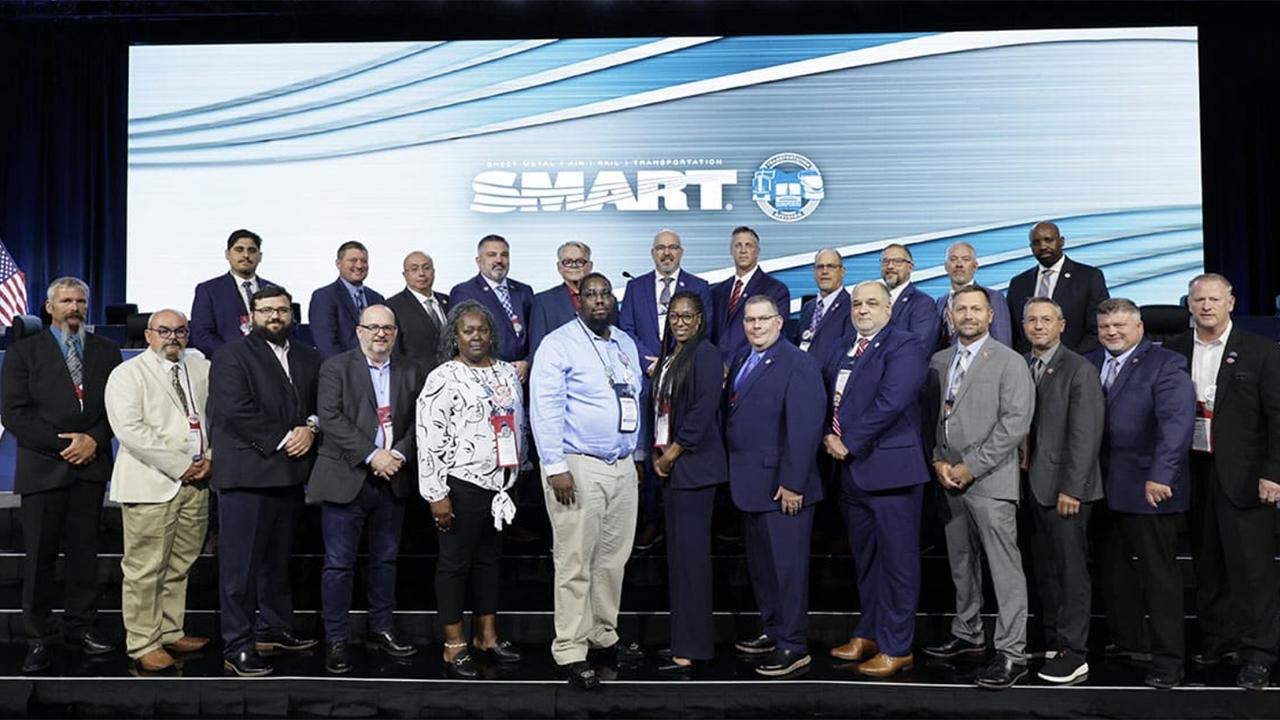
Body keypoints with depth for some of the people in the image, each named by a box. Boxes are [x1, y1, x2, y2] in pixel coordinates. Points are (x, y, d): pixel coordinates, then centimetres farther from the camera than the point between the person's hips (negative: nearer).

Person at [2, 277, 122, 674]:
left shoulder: (107, 351, 10)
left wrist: (95, 440, -9)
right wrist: (60, 444, -12)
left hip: (91, 464, 2)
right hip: (42, 466, -2)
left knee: (84, 548, 8)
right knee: (40, 554, 2)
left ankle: (81, 623, 19)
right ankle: (38, 638, 10)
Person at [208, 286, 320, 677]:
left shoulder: (308, 358, 17)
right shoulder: (232, 357, -3)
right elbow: (237, 411, -14)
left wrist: (310, 427, -7)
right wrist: (284, 439, -14)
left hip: (290, 474, 6)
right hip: (247, 474, -6)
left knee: (278, 558, 15)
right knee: (242, 563, -3)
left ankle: (273, 628, 27)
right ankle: (237, 647, 3)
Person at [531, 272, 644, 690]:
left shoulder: (626, 345, 14)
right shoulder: (559, 344, -7)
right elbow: (546, 408, -13)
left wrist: (633, 453, 16)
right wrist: (556, 467, -18)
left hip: (623, 467, 7)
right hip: (578, 467, -6)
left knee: (613, 558, 12)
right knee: (575, 564, -3)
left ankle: (604, 635, 26)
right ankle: (570, 651, 6)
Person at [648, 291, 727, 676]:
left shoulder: (705, 354, -8)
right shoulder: (668, 356, 18)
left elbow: (703, 410, -16)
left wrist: (671, 454, -13)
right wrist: (656, 453, 6)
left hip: (693, 466, -9)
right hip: (668, 465, 9)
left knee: (689, 554, -8)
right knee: (679, 553, 12)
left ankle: (690, 650, -3)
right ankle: (692, 638, 21)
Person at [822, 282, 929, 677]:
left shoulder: (905, 346, -9)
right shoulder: (842, 349, 16)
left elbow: (890, 402, -20)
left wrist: (848, 443, -16)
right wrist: (828, 435, -5)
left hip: (890, 467, -8)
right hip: (850, 469, 8)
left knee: (897, 561, 0)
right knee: (865, 559, 17)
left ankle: (897, 648, 8)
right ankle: (869, 633, 29)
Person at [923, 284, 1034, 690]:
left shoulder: (1010, 362, -5)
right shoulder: (939, 361, 14)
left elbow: (1015, 423, -13)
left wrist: (971, 467, -14)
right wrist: (939, 461, -1)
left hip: (990, 480, -6)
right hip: (949, 478, 6)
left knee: (1005, 568, -6)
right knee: (961, 564, 15)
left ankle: (1011, 654, -2)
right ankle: (967, 635, 29)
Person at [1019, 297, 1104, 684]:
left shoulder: (1079, 370, -9)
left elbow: (1085, 435, -14)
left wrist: (1071, 488, -17)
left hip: (1065, 488, -7)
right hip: (1033, 485, 7)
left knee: (1070, 569, -1)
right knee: (1044, 568, 14)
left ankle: (1073, 653, 6)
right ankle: (1052, 640, 26)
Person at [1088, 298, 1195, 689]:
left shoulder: (1166, 365, -7)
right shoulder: (1090, 364, 12)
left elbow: (1178, 423, -18)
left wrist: (1160, 476, -26)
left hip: (1149, 489, -6)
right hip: (1104, 488, 6)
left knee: (1158, 574, 2)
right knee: (1114, 569, 14)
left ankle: (1168, 660, 11)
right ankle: (1128, 640, 29)